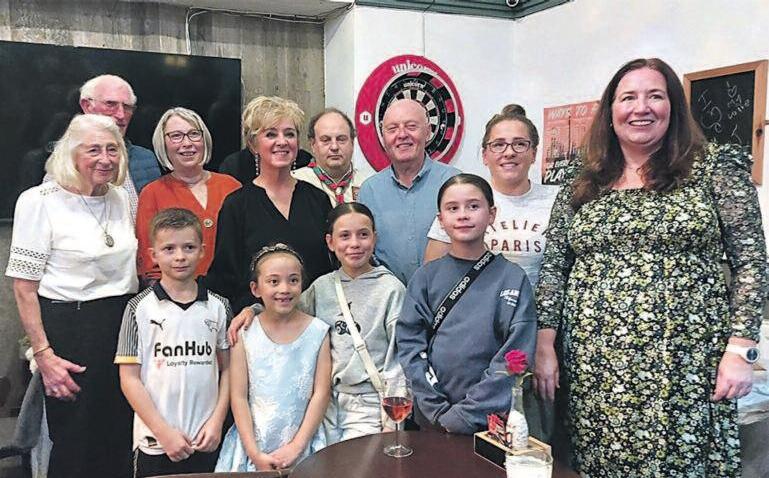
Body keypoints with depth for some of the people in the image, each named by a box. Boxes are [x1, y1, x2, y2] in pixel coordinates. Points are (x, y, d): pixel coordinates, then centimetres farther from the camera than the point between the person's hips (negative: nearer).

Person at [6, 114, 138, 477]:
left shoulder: (122, 196, 9)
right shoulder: (40, 201, -9)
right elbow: (24, 286, -10)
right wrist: (44, 355, -14)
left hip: (124, 325, 6)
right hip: (70, 330, -5)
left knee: (122, 445, 13)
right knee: (74, 447, 5)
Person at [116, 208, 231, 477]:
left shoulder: (218, 307, 2)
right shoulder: (140, 309, -5)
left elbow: (227, 369, 6)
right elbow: (130, 378, -5)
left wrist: (217, 421, -4)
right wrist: (164, 432, -9)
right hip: (155, 443, -2)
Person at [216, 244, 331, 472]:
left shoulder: (318, 331, -6)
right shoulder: (245, 333, -5)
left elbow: (320, 393, -6)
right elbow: (239, 397, -5)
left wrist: (296, 447, -10)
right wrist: (255, 454, -10)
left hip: (301, 446, 0)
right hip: (253, 446, 0)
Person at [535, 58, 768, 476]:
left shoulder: (715, 167, 2)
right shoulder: (581, 186, 9)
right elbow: (553, 269, 8)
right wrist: (545, 347, 2)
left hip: (684, 365, -2)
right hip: (595, 368, 3)